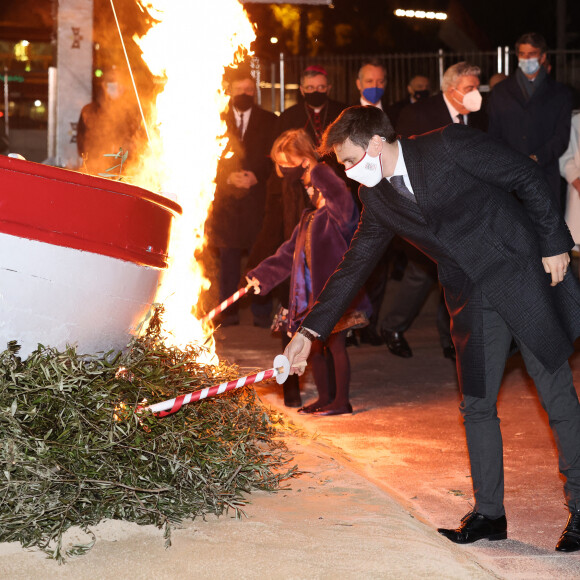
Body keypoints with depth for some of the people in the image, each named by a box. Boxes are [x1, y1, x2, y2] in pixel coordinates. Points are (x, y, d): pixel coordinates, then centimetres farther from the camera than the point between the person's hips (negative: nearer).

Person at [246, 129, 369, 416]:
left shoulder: (336, 217, -10)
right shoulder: (308, 220, 17)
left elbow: (342, 202, -35)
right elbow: (288, 253, 22)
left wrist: (317, 169, -30)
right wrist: (262, 275, 18)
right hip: (312, 293, 9)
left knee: (335, 344, -3)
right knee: (316, 345, 13)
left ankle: (341, 400, 6)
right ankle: (325, 398, 23)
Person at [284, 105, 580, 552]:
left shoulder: (449, 146, -14)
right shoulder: (377, 198, 4)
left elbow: (528, 176, -8)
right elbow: (354, 265, 9)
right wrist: (310, 331, 6)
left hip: (525, 273, -6)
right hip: (471, 298, 6)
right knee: (477, 405, 5)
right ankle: (489, 513, 17)